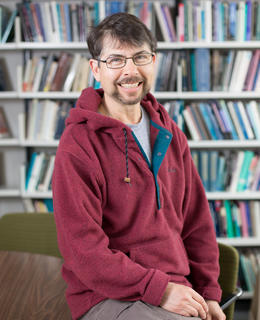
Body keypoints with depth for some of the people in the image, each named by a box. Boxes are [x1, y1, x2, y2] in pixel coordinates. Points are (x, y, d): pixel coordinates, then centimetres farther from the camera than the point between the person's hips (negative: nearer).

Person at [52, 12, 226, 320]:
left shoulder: (170, 135, 11)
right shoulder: (77, 144, -10)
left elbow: (197, 220, 14)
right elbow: (82, 248, -15)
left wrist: (208, 293, 6)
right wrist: (158, 289, -19)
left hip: (176, 290, 6)